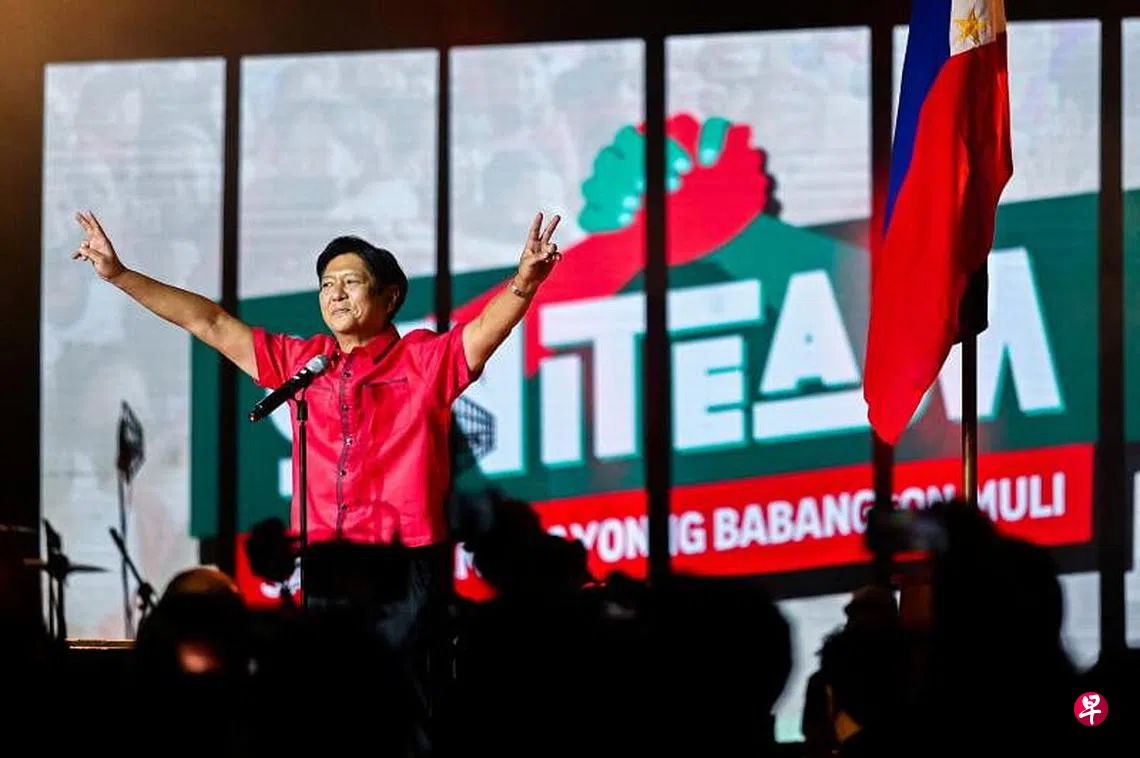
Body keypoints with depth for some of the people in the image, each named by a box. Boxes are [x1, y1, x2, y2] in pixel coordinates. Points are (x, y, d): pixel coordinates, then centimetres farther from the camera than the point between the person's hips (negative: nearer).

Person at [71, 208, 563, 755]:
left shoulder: (427, 360, 3)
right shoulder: (299, 362, 14)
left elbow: (489, 326, -13)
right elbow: (210, 323, 17)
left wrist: (524, 281, -35)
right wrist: (120, 275, 16)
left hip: (406, 567, -4)